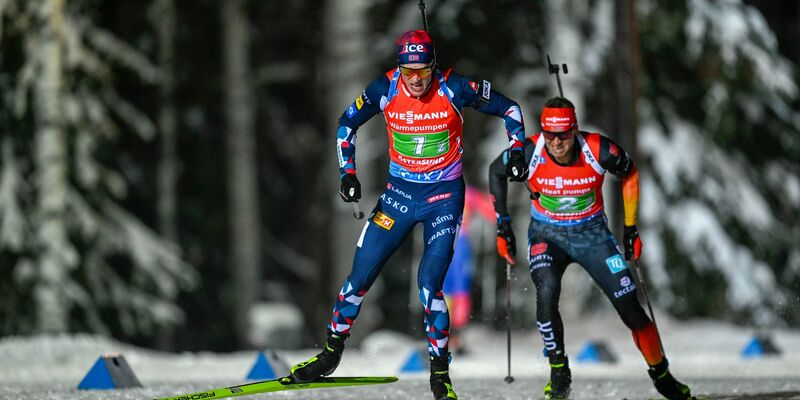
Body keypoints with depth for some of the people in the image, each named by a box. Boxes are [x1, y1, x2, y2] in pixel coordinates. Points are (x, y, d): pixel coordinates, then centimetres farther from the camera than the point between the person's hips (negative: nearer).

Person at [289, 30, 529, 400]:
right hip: (400, 191, 3)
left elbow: (508, 108, -5)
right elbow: (347, 123, 4)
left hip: (444, 196, -3)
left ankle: (440, 370, 0)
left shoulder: (454, 88, -19)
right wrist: (347, 172, -5)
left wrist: (517, 151, -14)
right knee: (360, 274, 3)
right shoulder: (386, 89, -13)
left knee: (429, 282, -15)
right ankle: (331, 353, 22)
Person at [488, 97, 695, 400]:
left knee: (630, 308, -5)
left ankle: (661, 376, 16)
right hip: (547, 235, 0)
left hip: (592, 234, 0)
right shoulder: (529, 153, -22)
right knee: (547, 292, -29)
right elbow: (496, 171, -1)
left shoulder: (598, 151, -23)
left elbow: (630, 173, -2)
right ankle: (559, 372, -12)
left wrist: (631, 228, -1)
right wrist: (503, 226, -1)